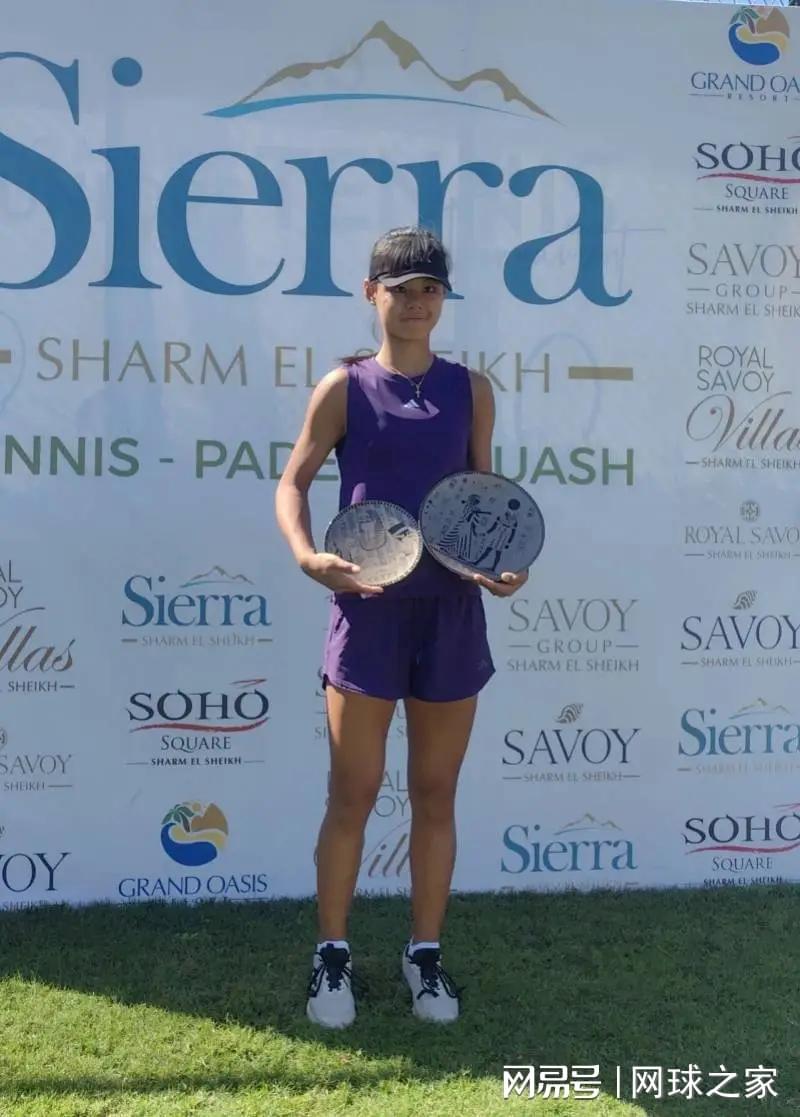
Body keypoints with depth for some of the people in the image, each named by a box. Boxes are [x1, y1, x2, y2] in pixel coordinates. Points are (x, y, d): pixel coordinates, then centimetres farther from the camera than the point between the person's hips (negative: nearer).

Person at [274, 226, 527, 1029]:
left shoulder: (471, 391, 7)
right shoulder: (344, 388, 1)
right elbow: (293, 482, 2)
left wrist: (507, 561, -7)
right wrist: (308, 557, -17)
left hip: (451, 612, 2)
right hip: (367, 610, -2)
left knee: (436, 793, 10)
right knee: (353, 794, 3)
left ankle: (425, 953, 24)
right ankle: (332, 954, 19)